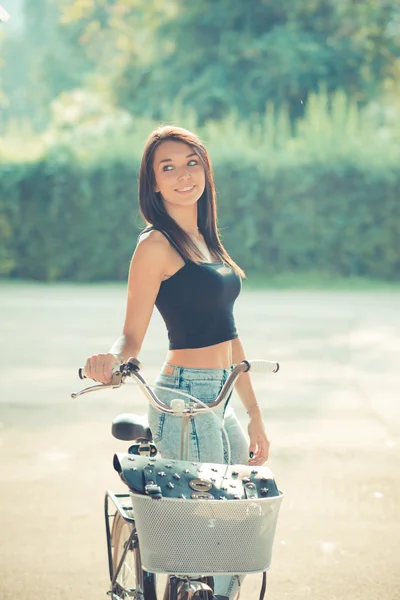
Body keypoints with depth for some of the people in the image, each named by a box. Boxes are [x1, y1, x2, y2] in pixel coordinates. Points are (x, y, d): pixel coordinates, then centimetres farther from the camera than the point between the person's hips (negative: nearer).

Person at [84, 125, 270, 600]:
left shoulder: (205, 241, 15)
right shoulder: (156, 245, -9)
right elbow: (132, 336, -10)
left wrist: (254, 415, 18)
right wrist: (110, 360, -33)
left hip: (220, 403, 9)